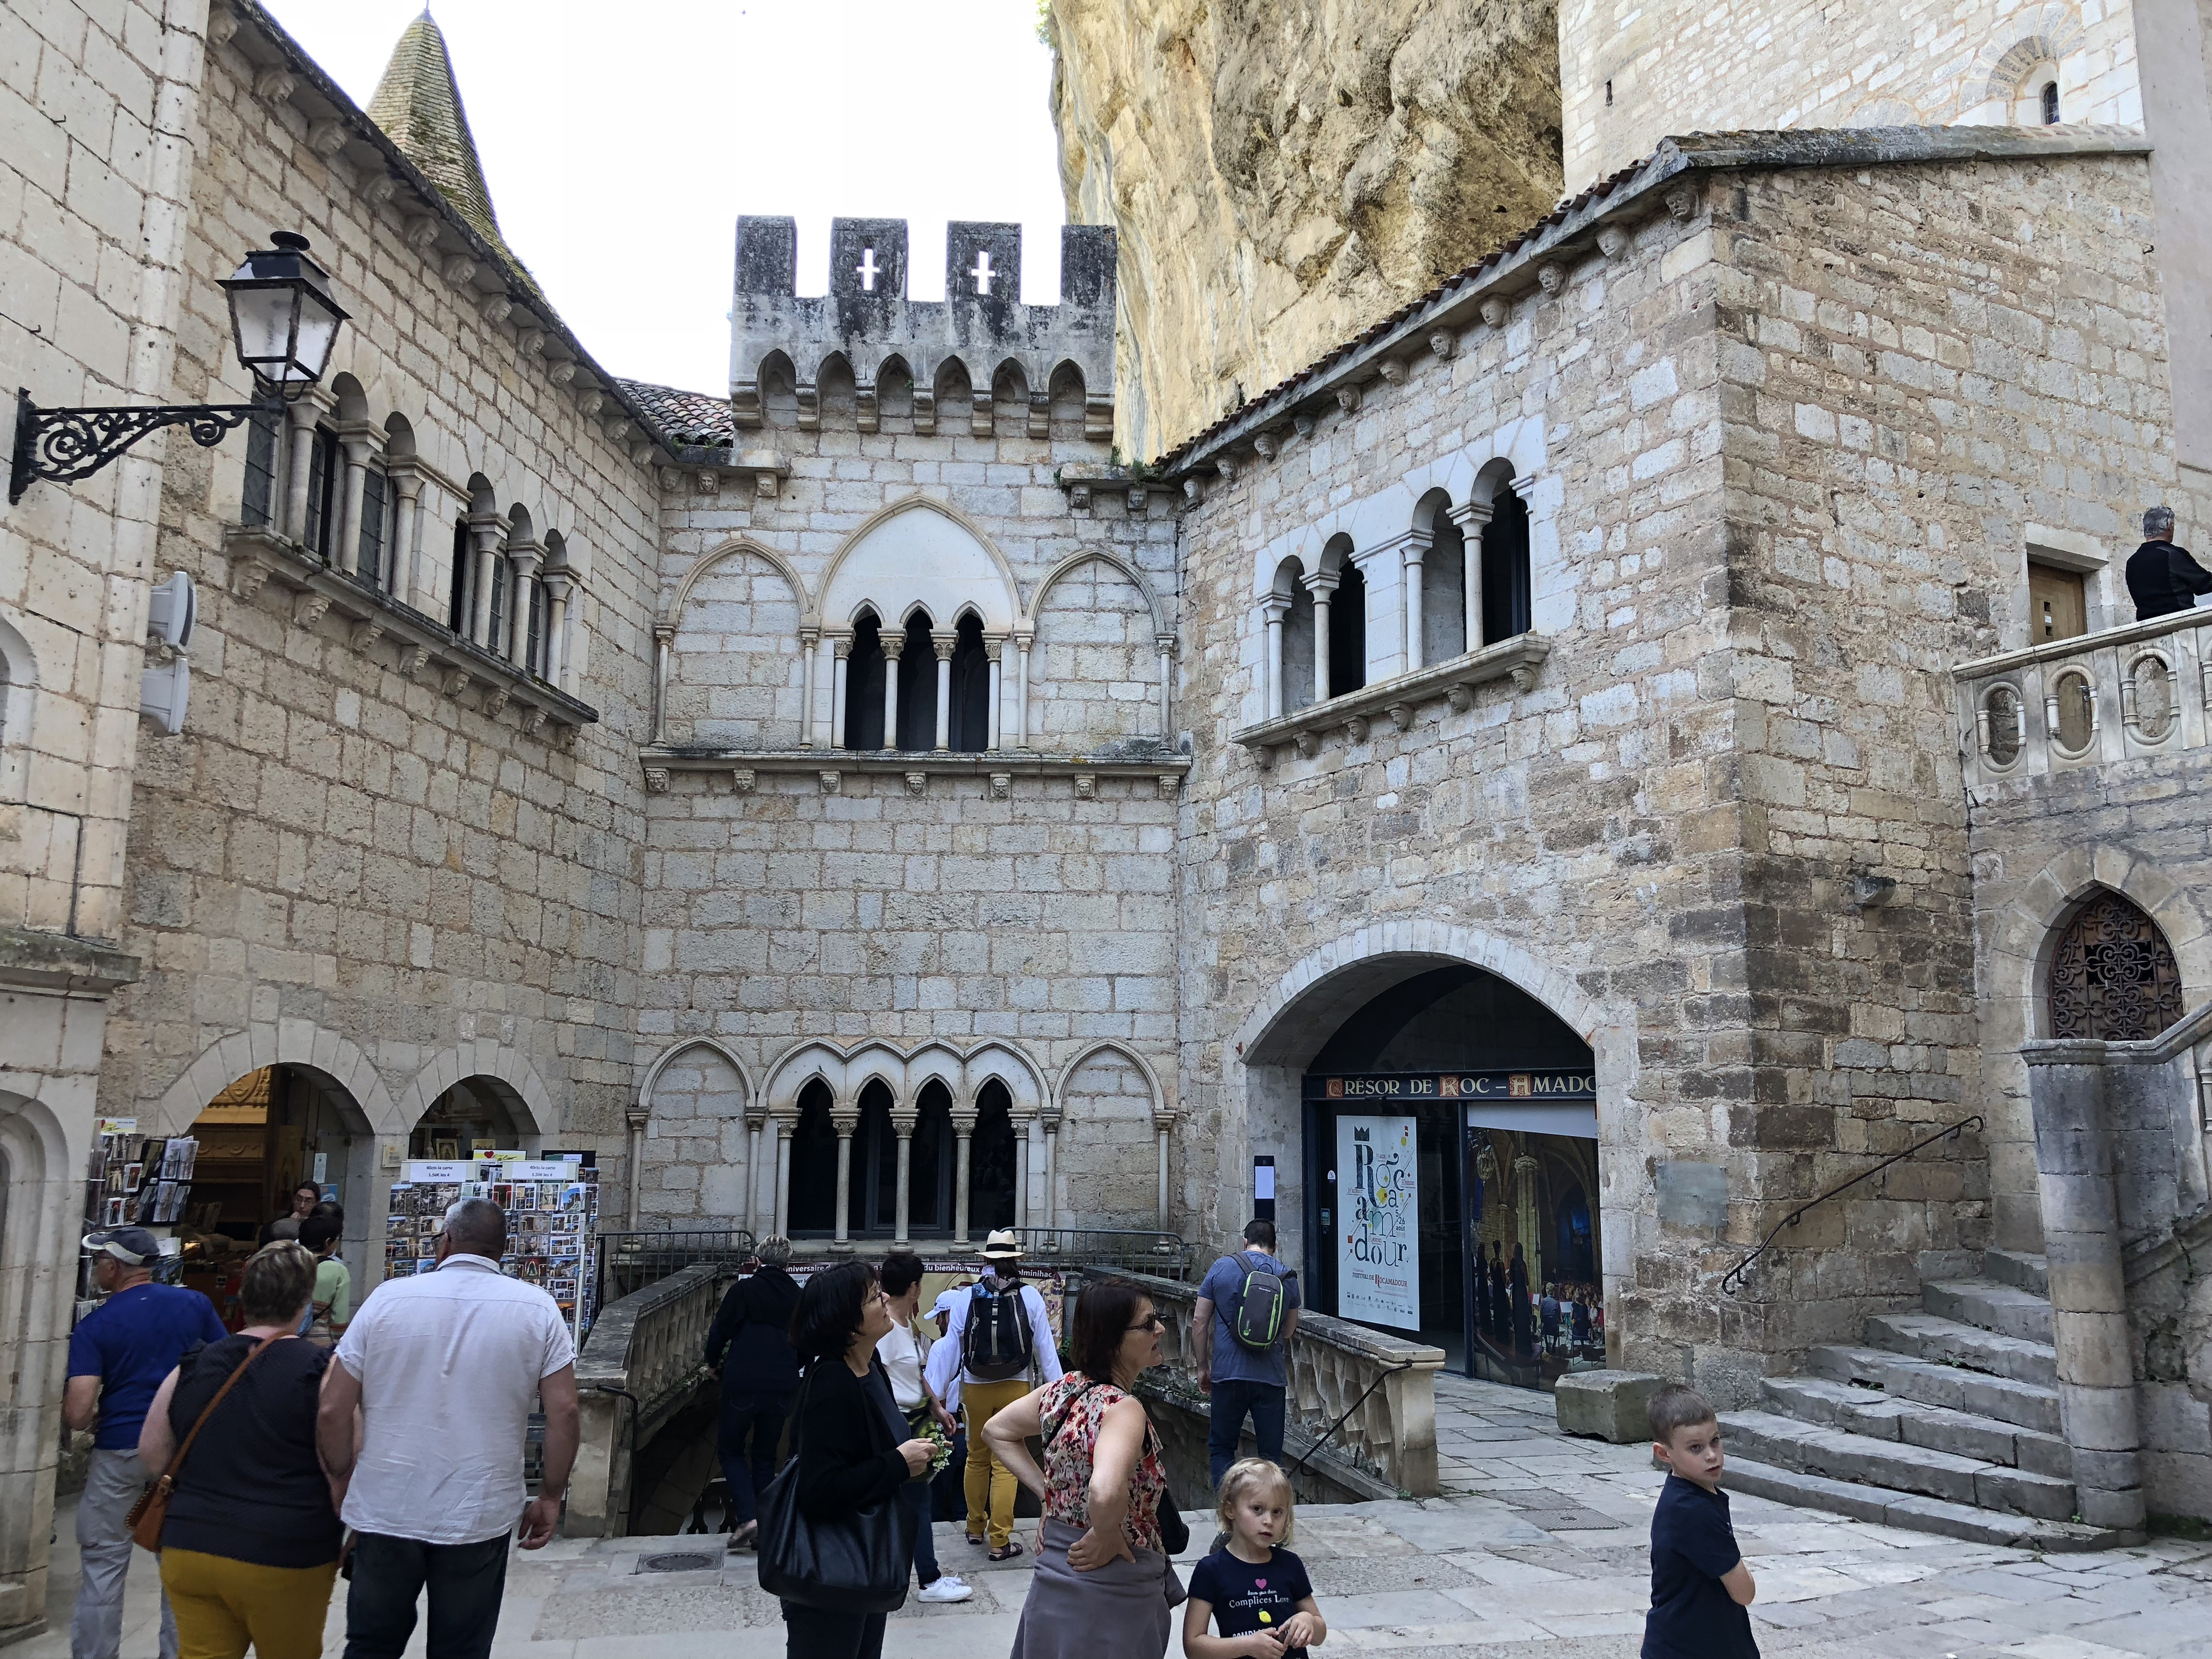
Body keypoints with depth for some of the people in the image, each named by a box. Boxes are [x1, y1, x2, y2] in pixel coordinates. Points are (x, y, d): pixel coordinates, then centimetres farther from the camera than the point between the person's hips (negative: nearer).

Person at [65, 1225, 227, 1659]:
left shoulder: (94, 1326, -7)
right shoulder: (195, 1304, 0)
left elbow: (78, 1413, -15)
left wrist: (85, 1418, 8)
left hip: (119, 1452, -2)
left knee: (103, 1565, 11)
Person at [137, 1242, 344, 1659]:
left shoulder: (192, 1366, 4)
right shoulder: (321, 1372, -12)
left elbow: (151, 1454, 13)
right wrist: (348, 1544, 4)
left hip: (190, 1550, 4)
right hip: (282, 1561, -4)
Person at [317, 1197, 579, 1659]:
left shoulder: (387, 1298, -1)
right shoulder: (537, 1309, -2)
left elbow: (332, 1412, -1)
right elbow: (563, 1411, -7)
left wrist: (345, 1481, 14)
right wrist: (549, 1498, 4)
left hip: (385, 1511, 1)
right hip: (479, 1517, -1)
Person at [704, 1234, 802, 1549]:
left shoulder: (743, 1289, -5)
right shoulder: (798, 1296, 5)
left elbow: (720, 1331, -2)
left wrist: (713, 1363, 17)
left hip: (743, 1383, -3)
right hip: (783, 1385, 4)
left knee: (730, 1449, 12)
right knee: (766, 1455, 16)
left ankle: (747, 1516, -5)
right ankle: (763, 1527, 14)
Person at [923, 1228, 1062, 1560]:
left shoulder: (967, 1297, -4)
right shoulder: (1029, 1296, -7)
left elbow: (950, 1347, -1)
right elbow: (1046, 1346, -3)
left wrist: (936, 1392, 5)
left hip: (975, 1388, 1)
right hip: (1015, 1387, -1)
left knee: (977, 1458, 18)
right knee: (1005, 1464, 3)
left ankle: (975, 1527, 32)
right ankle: (1000, 1541, 5)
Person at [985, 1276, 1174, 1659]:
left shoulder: (1064, 1390, -1)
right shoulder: (1124, 1408, -25)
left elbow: (997, 1431, 14)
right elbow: (1106, 1493, -44)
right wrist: (1106, 1536, -24)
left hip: (1054, 1581, 7)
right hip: (1110, 1596, -7)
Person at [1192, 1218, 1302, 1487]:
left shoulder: (1221, 1268, 0)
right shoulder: (1287, 1276, 4)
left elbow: (1199, 1321, 0)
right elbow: (1289, 1331, 14)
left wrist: (1203, 1367, 9)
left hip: (1228, 1374, -1)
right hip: (1271, 1377, 1)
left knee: (1221, 1447, 12)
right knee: (1271, 1454, 10)